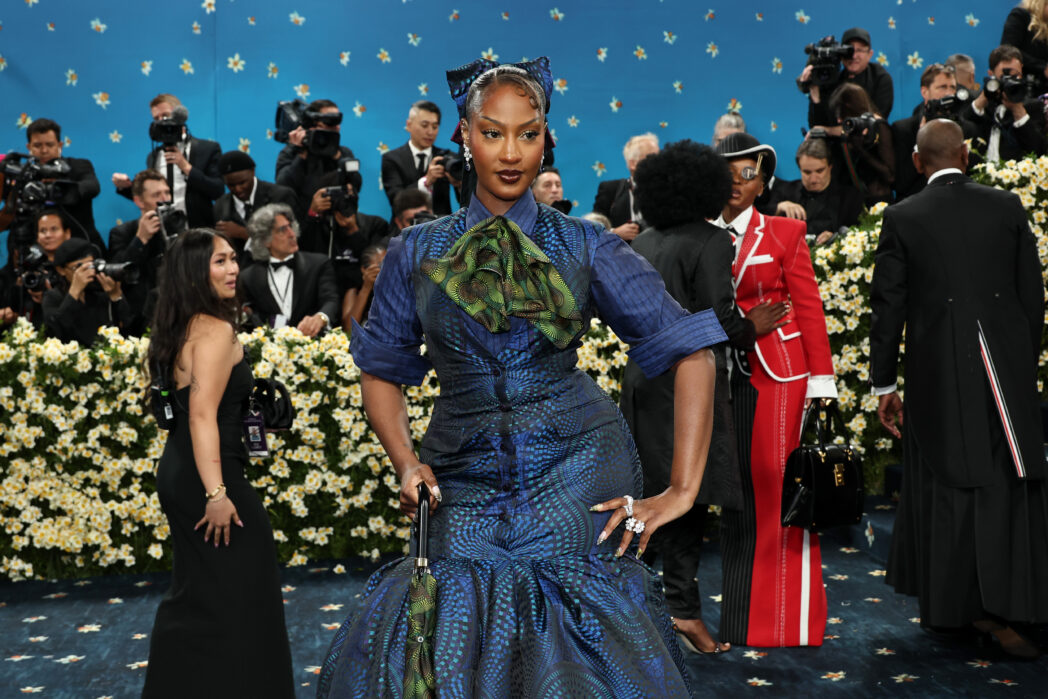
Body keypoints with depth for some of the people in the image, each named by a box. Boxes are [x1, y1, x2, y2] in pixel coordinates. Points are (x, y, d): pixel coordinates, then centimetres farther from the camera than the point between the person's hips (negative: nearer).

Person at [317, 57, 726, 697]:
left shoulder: (584, 247, 0)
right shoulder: (417, 253, 6)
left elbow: (691, 354, -1)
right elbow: (382, 369, 15)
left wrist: (682, 490, -8)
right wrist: (406, 463, -2)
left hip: (574, 470, -1)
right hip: (467, 483, 2)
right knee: (454, 647, -7)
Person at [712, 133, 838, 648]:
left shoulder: (785, 233, 3)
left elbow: (809, 307, -1)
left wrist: (820, 382, -7)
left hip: (778, 377, -3)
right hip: (722, 377, 3)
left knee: (783, 489, -3)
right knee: (734, 492, 7)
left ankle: (788, 621, 7)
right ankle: (739, 618, 18)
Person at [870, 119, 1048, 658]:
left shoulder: (901, 219, -3)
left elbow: (888, 307, -3)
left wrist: (884, 384, 4)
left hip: (938, 374, -1)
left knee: (945, 486, 11)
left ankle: (945, 606, 22)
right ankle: (997, 608, 3)